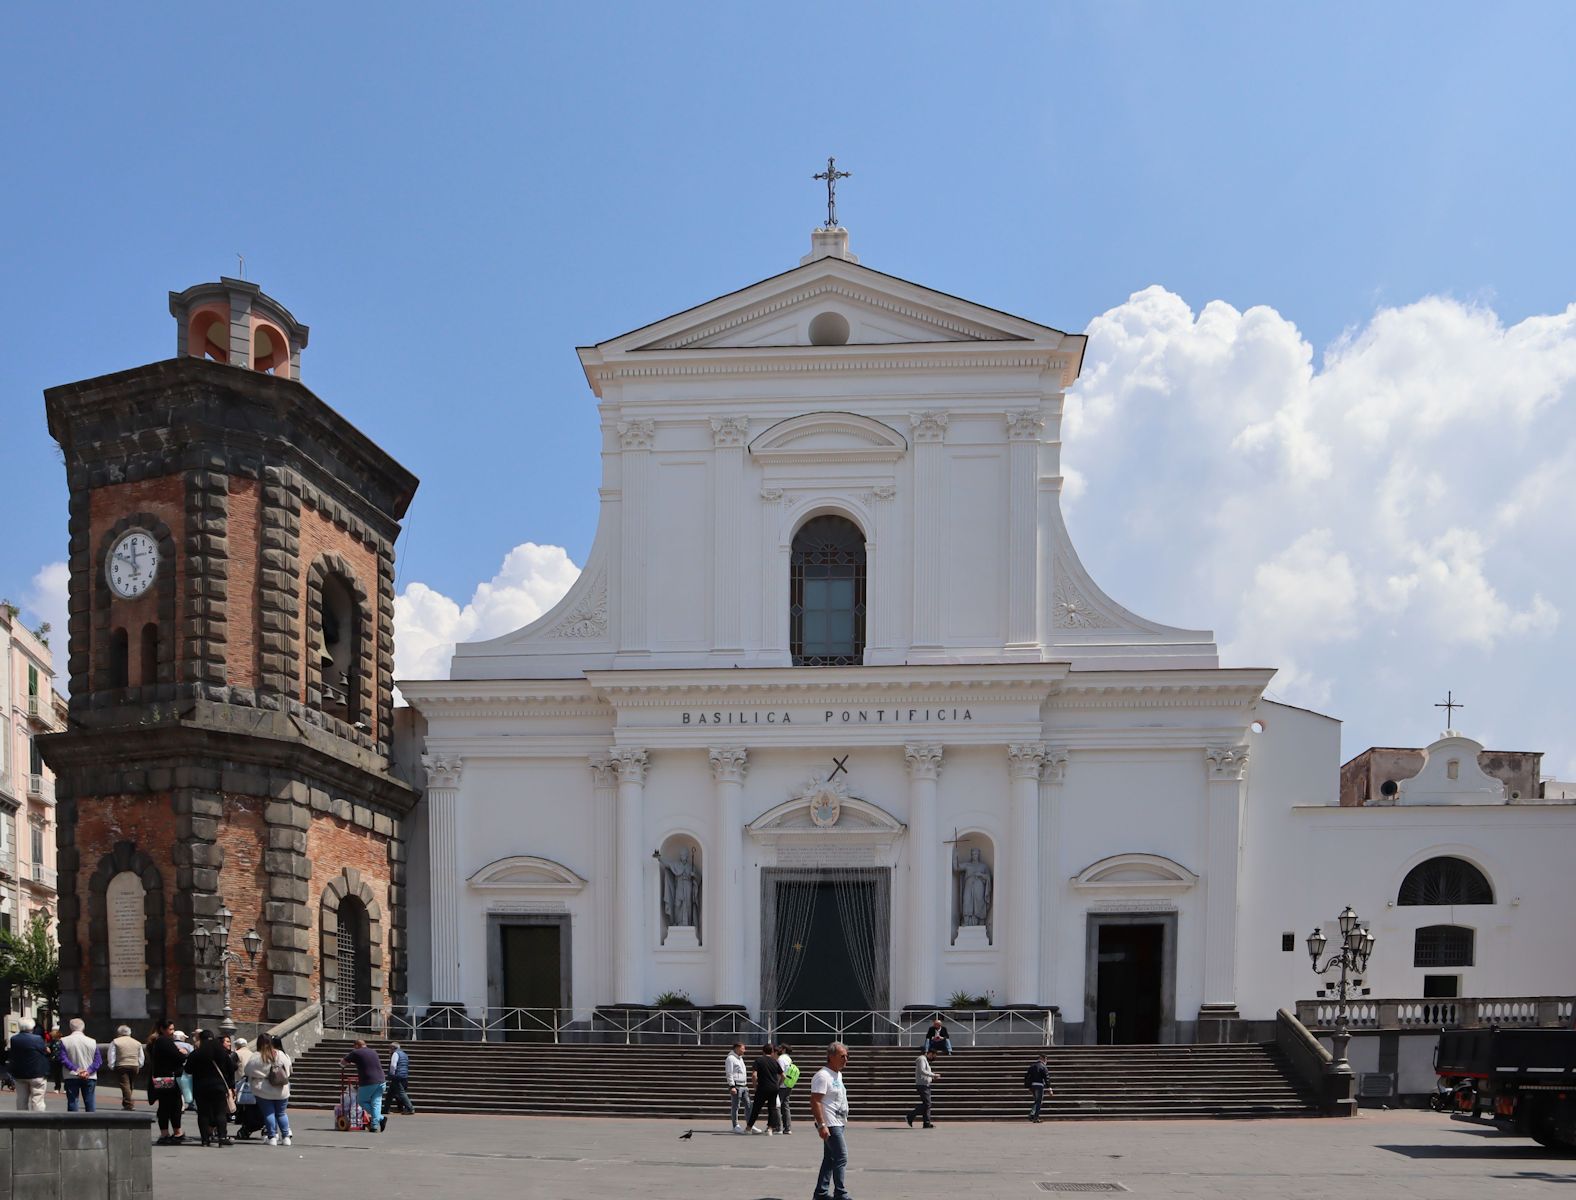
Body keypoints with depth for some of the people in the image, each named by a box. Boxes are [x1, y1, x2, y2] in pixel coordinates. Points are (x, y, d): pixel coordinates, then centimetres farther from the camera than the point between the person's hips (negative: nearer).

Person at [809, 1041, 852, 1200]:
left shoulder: (838, 1074, 16)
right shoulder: (823, 1076, -15)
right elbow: (815, 1101, -21)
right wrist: (821, 1125, -25)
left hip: (839, 1124, 10)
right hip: (830, 1125, -10)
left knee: (830, 1159, 12)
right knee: (841, 1158, -11)